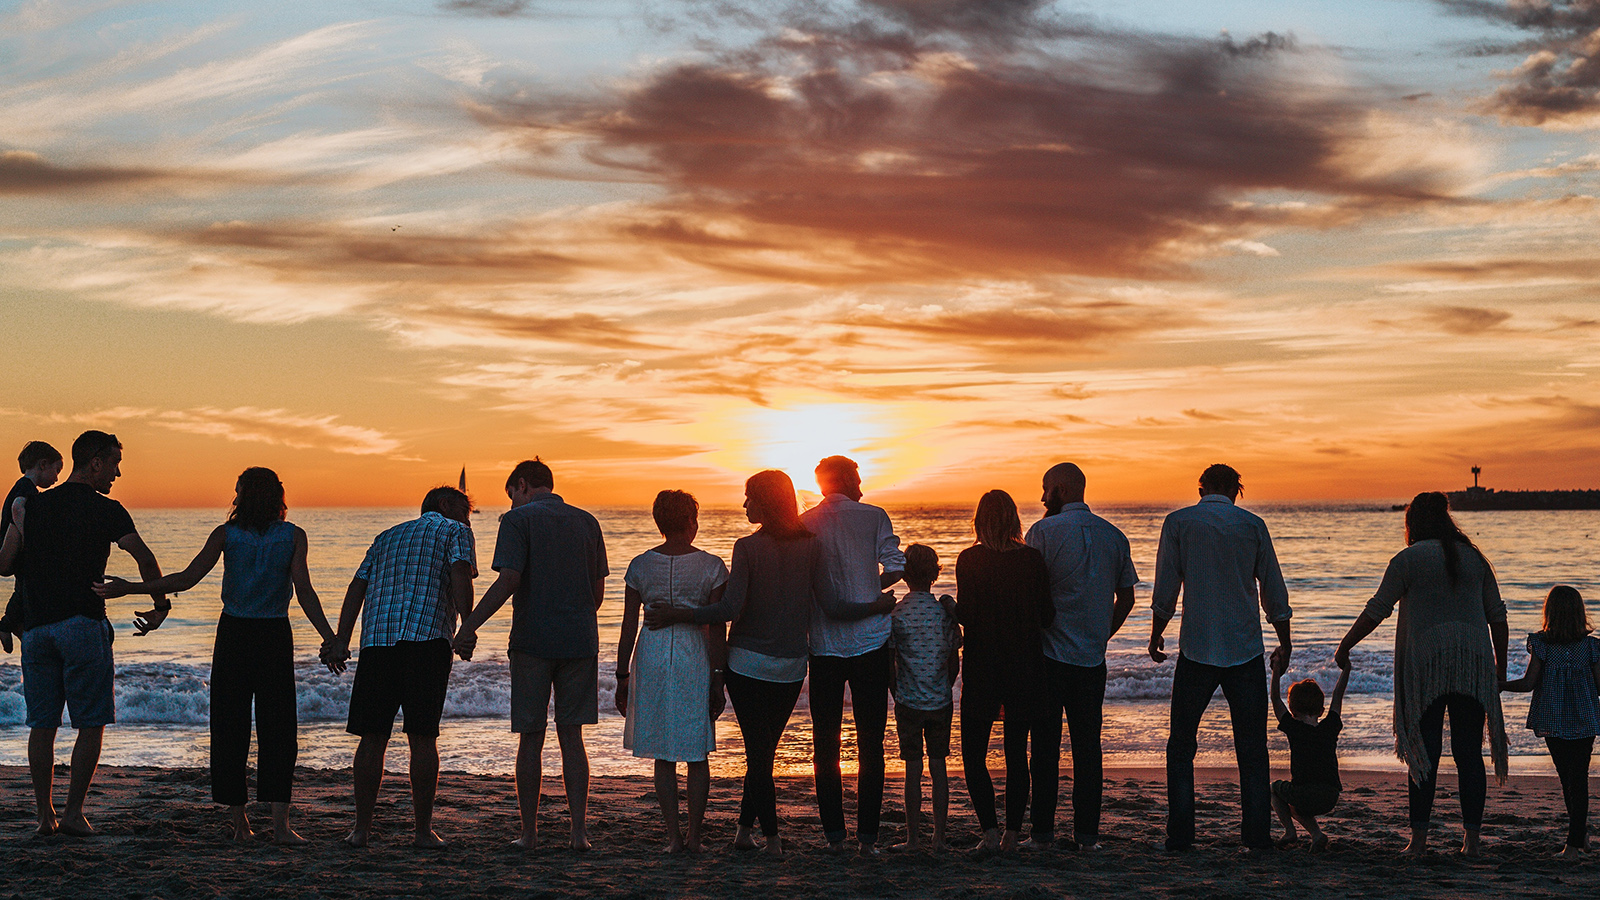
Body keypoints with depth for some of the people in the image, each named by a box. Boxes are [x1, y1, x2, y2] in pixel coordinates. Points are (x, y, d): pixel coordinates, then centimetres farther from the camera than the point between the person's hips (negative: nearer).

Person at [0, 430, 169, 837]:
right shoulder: (106, 511, -2)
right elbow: (145, 559, -13)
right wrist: (161, 606, -1)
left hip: (36, 625, 4)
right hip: (83, 624, -4)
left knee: (42, 725, 9)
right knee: (91, 724, 3)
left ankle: (45, 814, 10)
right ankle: (73, 811, -2)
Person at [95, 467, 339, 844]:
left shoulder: (226, 534, -1)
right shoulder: (293, 536, -2)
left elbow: (186, 579, -7)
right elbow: (304, 591, -10)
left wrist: (128, 588, 0)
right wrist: (329, 639, -9)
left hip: (233, 633, 1)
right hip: (275, 636, 0)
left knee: (230, 728, 8)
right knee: (278, 728, 3)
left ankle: (240, 823, 10)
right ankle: (280, 823, -7)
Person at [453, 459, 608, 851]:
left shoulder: (518, 520, -3)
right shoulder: (586, 522, 11)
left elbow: (508, 580, -15)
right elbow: (598, 590, 12)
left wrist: (469, 626, -15)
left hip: (532, 641, -3)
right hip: (580, 641, 4)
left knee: (531, 740, 5)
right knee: (571, 738, 8)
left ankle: (529, 833, 10)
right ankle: (579, 830, 2)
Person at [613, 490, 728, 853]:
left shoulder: (640, 566, 0)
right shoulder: (711, 566, -5)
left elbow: (628, 627, 1)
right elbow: (716, 629, -6)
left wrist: (622, 677, 8)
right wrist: (717, 679, -1)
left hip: (652, 658, 1)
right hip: (695, 659, -1)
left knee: (663, 755, 9)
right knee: (697, 754, 10)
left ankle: (673, 836, 7)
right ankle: (694, 836, 10)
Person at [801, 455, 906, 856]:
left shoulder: (804, 523, 2)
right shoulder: (874, 517, -2)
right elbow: (895, 569, -10)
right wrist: (867, 591, 8)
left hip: (823, 646, 2)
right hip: (870, 642, -1)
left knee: (825, 743, 10)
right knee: (870, 744, 5)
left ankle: (834, 834, 10)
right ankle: (867, 834, 3)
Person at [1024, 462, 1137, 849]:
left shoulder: (1045, 531, -8)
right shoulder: (1114, 535, 7)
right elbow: (1126, 598, 12)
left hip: (1049, 654, -4)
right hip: (1093, 657, 4)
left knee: (1046, 744, 2)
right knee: (1087, 743, 9)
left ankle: (1043, 831, 4)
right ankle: (1087, 832, 8)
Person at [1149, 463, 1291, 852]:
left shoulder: (1178, 522, 0)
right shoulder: (1253, 525, 2)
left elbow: (1165, 589, -1)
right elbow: (1274, 592, 6)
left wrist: (1156, 636, 13)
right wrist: (1284, 644, 17)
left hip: (1197, 649, -1)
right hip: (1246, 650, 1)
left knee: (1181, 746, 8)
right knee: (1252, 749, 8)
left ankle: (1180, 834, 3)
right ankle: (1258, 836, 5)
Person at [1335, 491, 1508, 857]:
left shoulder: (1409, 559, -2)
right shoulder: (1474, 557, 12)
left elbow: (1377, 609, -4)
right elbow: (1497, 614, 12)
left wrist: (1345, 645, 6)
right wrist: (1500, 665, 20)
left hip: (1426, 664, -3)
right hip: (1473, 665, 3)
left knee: (1425, 753, 1)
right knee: (1469, 754, 5)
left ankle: (1419, 838, -1)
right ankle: (1472, 839, 3)